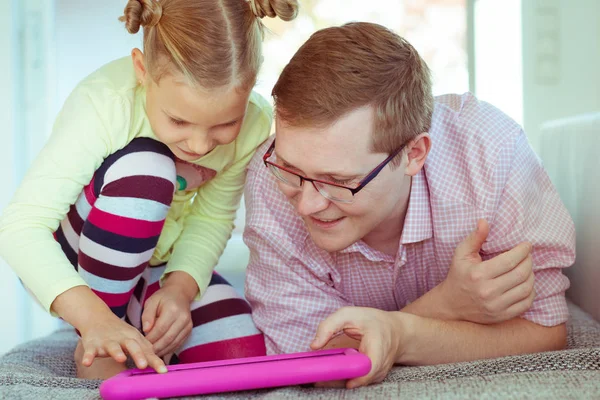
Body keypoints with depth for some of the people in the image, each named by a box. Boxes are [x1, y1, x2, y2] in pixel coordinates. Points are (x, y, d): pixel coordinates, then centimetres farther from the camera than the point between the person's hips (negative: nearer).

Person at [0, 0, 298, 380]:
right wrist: (94, 316, -51)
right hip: (72, 263, -3)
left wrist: (180, 287, -27)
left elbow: (212, 219, -9)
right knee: (144, 169, -35)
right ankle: (94, 348, -17)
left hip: (158, 265, 4)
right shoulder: (104, 103, -33)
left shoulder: (254, 123, -20)